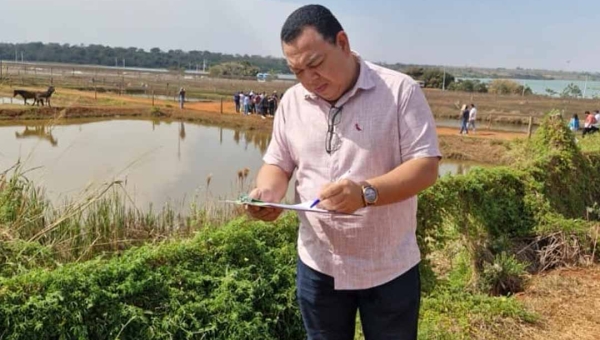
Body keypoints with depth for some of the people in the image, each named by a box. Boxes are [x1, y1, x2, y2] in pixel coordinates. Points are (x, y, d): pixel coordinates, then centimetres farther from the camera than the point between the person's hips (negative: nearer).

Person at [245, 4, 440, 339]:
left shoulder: (401, 91, -12)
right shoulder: (291, 101, 1)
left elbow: (426, 167, -15)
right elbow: (278, 164, 8)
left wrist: (366, 192, -32)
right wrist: (268, 192, -15)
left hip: (389, 268, -3)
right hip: (318, 265, 4)